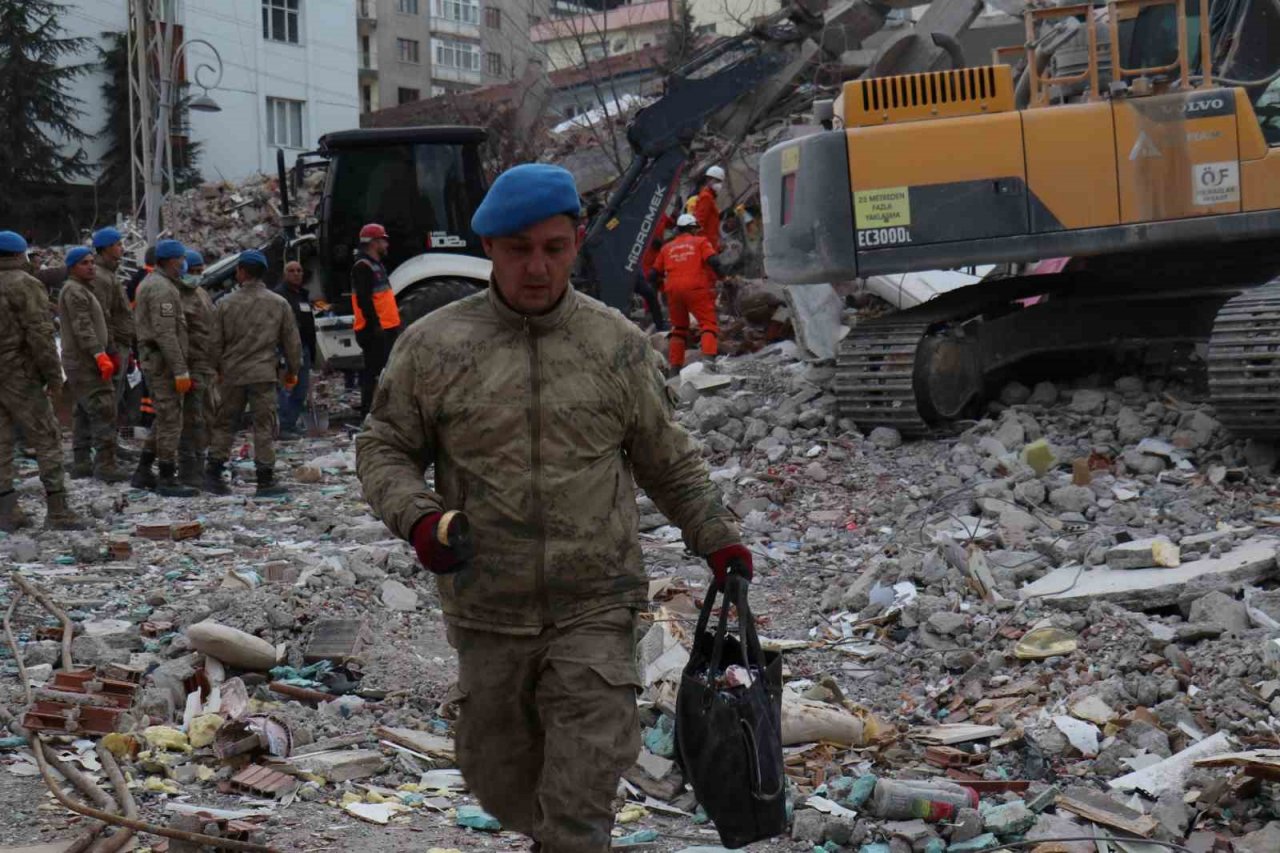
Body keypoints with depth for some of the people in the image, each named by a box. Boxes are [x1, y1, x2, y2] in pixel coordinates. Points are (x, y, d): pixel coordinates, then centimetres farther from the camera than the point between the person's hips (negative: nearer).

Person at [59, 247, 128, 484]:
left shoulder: (84, 290, 21)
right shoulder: (74, 291, -11)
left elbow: (97, 326, 26)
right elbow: (83, 328, -21)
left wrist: (111, 354, 22)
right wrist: (100, 354, -26)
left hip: (81, 363, 11)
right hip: (85, 362, -11)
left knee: (83, 414, 12)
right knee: (103, 410, -14)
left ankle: (81, 464, 16)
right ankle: (105, 464, -18)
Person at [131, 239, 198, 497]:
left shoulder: (150, 283, 18)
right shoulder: (162, 289, -16)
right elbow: (166, 333, -23)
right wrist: (181, 370, -23)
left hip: (152, 359, 11)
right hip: (164, 362, -11)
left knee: (164, 418, 17)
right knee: (170, 420, -6)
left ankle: (143, 472, 21)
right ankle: (168, 480, -2)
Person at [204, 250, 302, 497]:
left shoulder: (226, 303, -3)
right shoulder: (279, 304, 0)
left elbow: (215, 342, 2)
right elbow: (292, 341, 5)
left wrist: (217, 367, 18)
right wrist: (293, 370, 17)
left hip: (232, 374, 1)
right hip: (264, 374, -1)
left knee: (224, 423, 12)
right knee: (264, 426, 2)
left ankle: (213, 473, 14)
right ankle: (265, 480, 0)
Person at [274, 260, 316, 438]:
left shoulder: (304, 295, 21)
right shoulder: (279, 295, -6)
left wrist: (312, 351, 24)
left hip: (303, 348, 9)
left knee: (301, 391, 9)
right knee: (286, 390, -11)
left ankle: (292, 424, 16)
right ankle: (283, 428, -11)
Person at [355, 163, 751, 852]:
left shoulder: (617, 344, 4)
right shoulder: (434, 346, 0)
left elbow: (667, 459, 15)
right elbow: (382, 448, 6)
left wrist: (716, 537, 6)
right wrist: (416, 518, -12)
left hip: (596, 612, -1)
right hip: (487, 615, 1)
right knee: (499, 782, 15)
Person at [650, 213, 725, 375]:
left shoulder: (667, 248, 20)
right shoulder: (700, 242, 9)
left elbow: (655, 273, 18)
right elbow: (713, 261, -7)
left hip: (673, 290, 4)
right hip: (696, 289, -4)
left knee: (678, 328, 18)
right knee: (709, 324, -3)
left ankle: (675, 366, 12)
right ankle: (709, 357, -25)